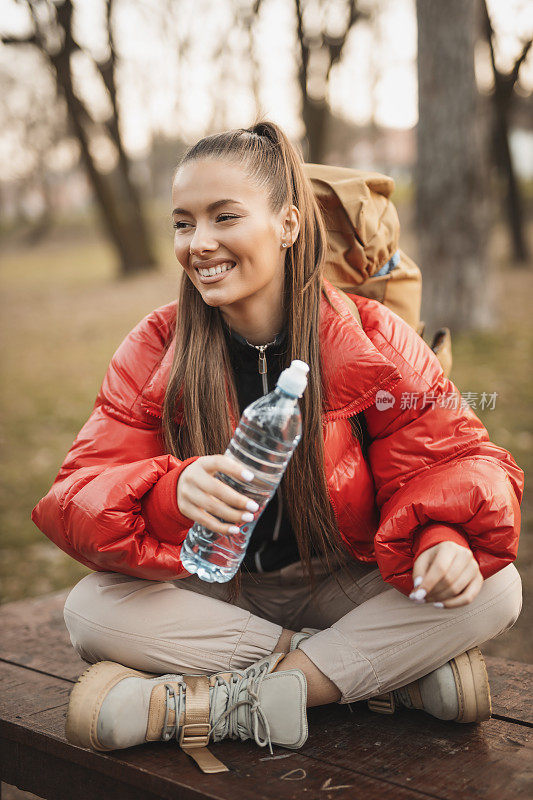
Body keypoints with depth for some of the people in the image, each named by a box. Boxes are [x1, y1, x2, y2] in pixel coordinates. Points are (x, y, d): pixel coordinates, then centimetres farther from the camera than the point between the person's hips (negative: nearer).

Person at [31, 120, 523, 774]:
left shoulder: (372, 340, -10)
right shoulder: (154, 351, -8)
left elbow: (453, 458, -10)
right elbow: (81, 497, -16)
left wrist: (446, 537, -35)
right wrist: (172, 493, -40)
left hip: (342, 588, 0)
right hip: (214, 593, 1)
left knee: (496, 589, -24)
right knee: (90, 609, -28)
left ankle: (193, 705, -24)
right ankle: (400, 672, -21)